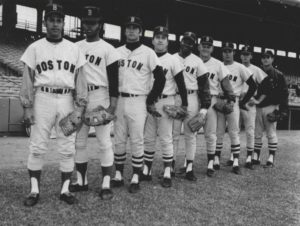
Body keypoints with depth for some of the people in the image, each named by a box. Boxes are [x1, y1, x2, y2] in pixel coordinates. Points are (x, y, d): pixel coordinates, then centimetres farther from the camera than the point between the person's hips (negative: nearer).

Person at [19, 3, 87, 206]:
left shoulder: (74, 49, 8)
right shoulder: (35, 48, 4)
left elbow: (80, 79, 7)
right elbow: (28, 80, 2)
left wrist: (80, 106, 0)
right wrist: (27, 107, -5)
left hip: (67, 100, 1)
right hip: (42, 100, -1)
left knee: (68, 148, 3)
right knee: (37, 147, 1)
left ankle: (65, 190, 15)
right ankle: (35, 190, 13)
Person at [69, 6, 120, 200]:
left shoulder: (108, 49, -3)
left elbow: (114, 79, -7)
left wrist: (113, 105, -14)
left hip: (100, 97, -5)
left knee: (104, 142, -2)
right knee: (79, 142, 10)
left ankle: (106, 184, 6)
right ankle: (82, 181, 22)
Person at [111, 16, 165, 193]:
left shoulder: (148, 52, -2)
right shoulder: (118, 51, 11)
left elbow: (161, 78, -6)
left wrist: (151, 101, -7)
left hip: (138, 102, -4)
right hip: (120, 100, 4)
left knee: (137, 141, -1)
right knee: (119, 140, 8)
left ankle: (136, 178, 8)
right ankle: (118, 175, 19)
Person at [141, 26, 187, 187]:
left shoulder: (173, 60, -1)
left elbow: (181, 84, -3)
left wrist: (184, 104, -9)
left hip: (166, 102, -4)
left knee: (166, 139, 0)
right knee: (148, 138, 9)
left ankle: (167, 173, 7)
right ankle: (146, 171, 19)